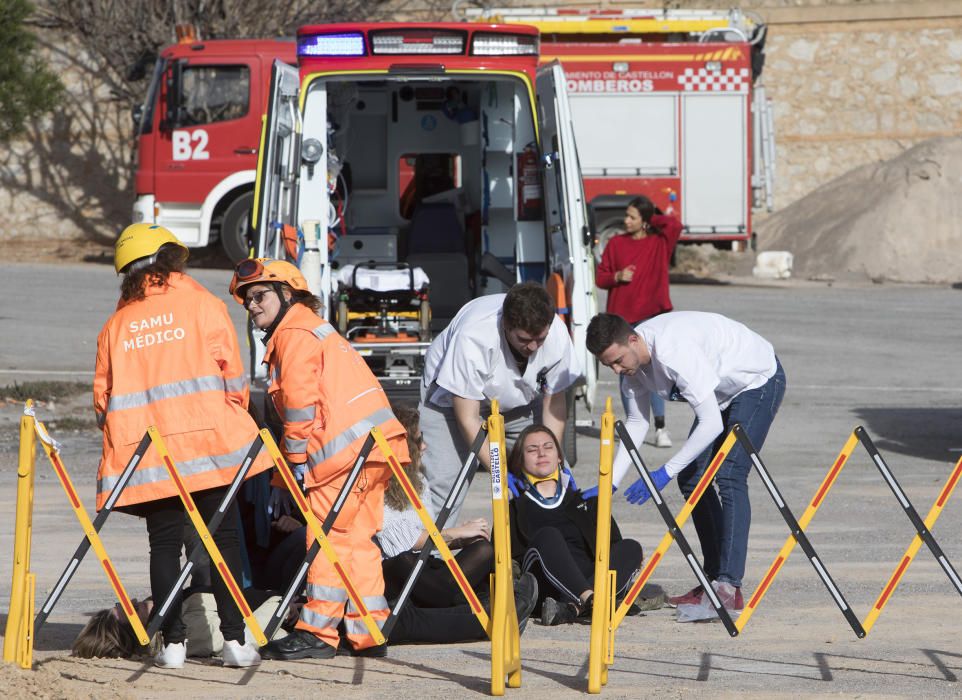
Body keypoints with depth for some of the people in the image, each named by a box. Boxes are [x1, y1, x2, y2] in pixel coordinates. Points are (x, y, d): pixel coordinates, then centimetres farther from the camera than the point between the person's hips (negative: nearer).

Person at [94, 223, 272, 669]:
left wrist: (121, 437, 24)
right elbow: (231, 375, 1)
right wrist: (235, 418, 16)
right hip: (206, 441, -2)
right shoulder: (202, 305, 4)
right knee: (223, 537, 2)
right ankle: (234, 640, -3)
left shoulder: (117, 323, 12)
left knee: (164, 543, 6)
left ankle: (173, 642, 1)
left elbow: (103, 397, 12)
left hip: (143, 447, 2)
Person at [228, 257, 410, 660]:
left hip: (348, 447, -10)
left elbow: (300, 402, -12)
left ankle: (318, 634, -8)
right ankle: (367, 634, 13)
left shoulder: (293, 334, -4)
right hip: (374, 447, 10)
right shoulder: (313, 328, 27)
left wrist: (296, 460, -6)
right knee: (357, 539, 12)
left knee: (329, 538, -8)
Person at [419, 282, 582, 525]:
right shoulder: (473, 337, -40)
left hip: (518, 402, 4)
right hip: (452, 398, -4)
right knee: (444, 480, -22)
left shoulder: (556, 333, -26)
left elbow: (554, 403, -11)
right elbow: (468, 419, -33)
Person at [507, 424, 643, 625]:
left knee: (631, 548, -23)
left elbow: (614, 543, 24)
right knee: (548, 536, -30)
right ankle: (589, 599, -54)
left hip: (589, 577, 3)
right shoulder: (515, 509, 23)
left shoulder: (586, 502, 31)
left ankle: (572, 608, -46)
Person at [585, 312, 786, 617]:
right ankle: (714, 579, 9)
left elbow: (711, 424, -37)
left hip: (758, 381, -9)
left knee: (729, 477, -22)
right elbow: (636, 423, 0)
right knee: (692, 478, 4)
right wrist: (610, 483, -9)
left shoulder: (675, 352, -38)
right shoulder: (631, 358, -11)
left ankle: (729, 587, -28)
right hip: (725, 391, 9)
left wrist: (665, 472, -36)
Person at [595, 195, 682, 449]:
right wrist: (617, 276, -10)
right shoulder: (616, 244, 8)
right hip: (621, 315, 3)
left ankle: (660, 428, -10)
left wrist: (654, 217, -3)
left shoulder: (660, 243, 1)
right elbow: (600, 276, 10)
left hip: (650, 314, -3)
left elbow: (674, 226, -18)